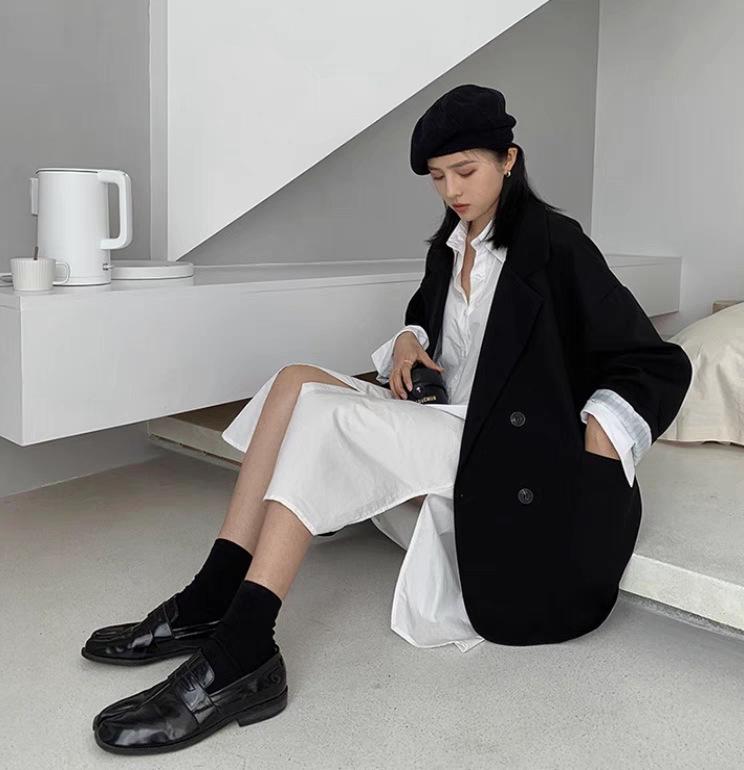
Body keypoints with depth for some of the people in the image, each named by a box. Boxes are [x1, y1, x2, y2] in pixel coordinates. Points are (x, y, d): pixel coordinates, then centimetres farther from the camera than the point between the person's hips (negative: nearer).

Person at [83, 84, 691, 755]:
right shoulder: (450, 246, 15)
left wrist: (592, 461, -24)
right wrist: (410, 340, 8)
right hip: (445, 422, 8)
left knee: (321, 414, -25)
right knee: (297, 380, -12)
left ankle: (239, 658, -29)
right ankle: (208, 604, -18)